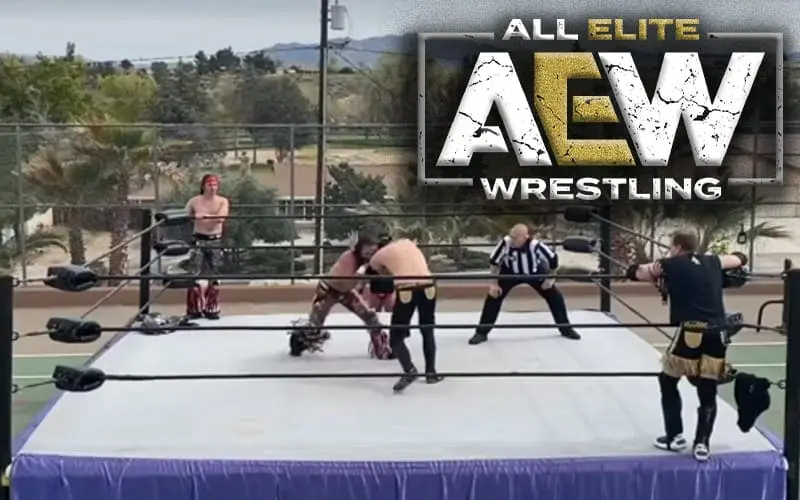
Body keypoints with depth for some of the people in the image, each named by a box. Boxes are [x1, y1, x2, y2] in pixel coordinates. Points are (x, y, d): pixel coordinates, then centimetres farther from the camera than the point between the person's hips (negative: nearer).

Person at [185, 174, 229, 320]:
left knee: (214, 275, 5)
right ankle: (194, 310, 0)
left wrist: (204, 215, -31)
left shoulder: (223, 201, -3)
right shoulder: (194, 202, -2)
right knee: (195, 275, -6)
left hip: (215, 241, 1)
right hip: (198, 241, -1)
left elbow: (221, 218, -21)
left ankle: (212, 309, 16)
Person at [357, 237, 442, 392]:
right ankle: (431, 372, 23)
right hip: (428, 286, 4)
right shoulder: (409, 243, 23)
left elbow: (361, 275, 27)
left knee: (396, 337, 5)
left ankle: (409, 370, -17)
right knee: (428, 332, 23)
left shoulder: (381, 255, 14)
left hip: (406, 290, -4)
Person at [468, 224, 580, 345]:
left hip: (534, 273, 0)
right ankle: (481, 333, 1)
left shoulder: (535, 245, -39)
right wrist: (494, 283, -14)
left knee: (554, 296, -1)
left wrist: (549, 279, -14)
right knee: (493, 296, -11)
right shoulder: (506, 243, -36)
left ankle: (566, 329, 20)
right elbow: (494, 261, -18)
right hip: (511, 272, 0)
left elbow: (553, 259, -23)